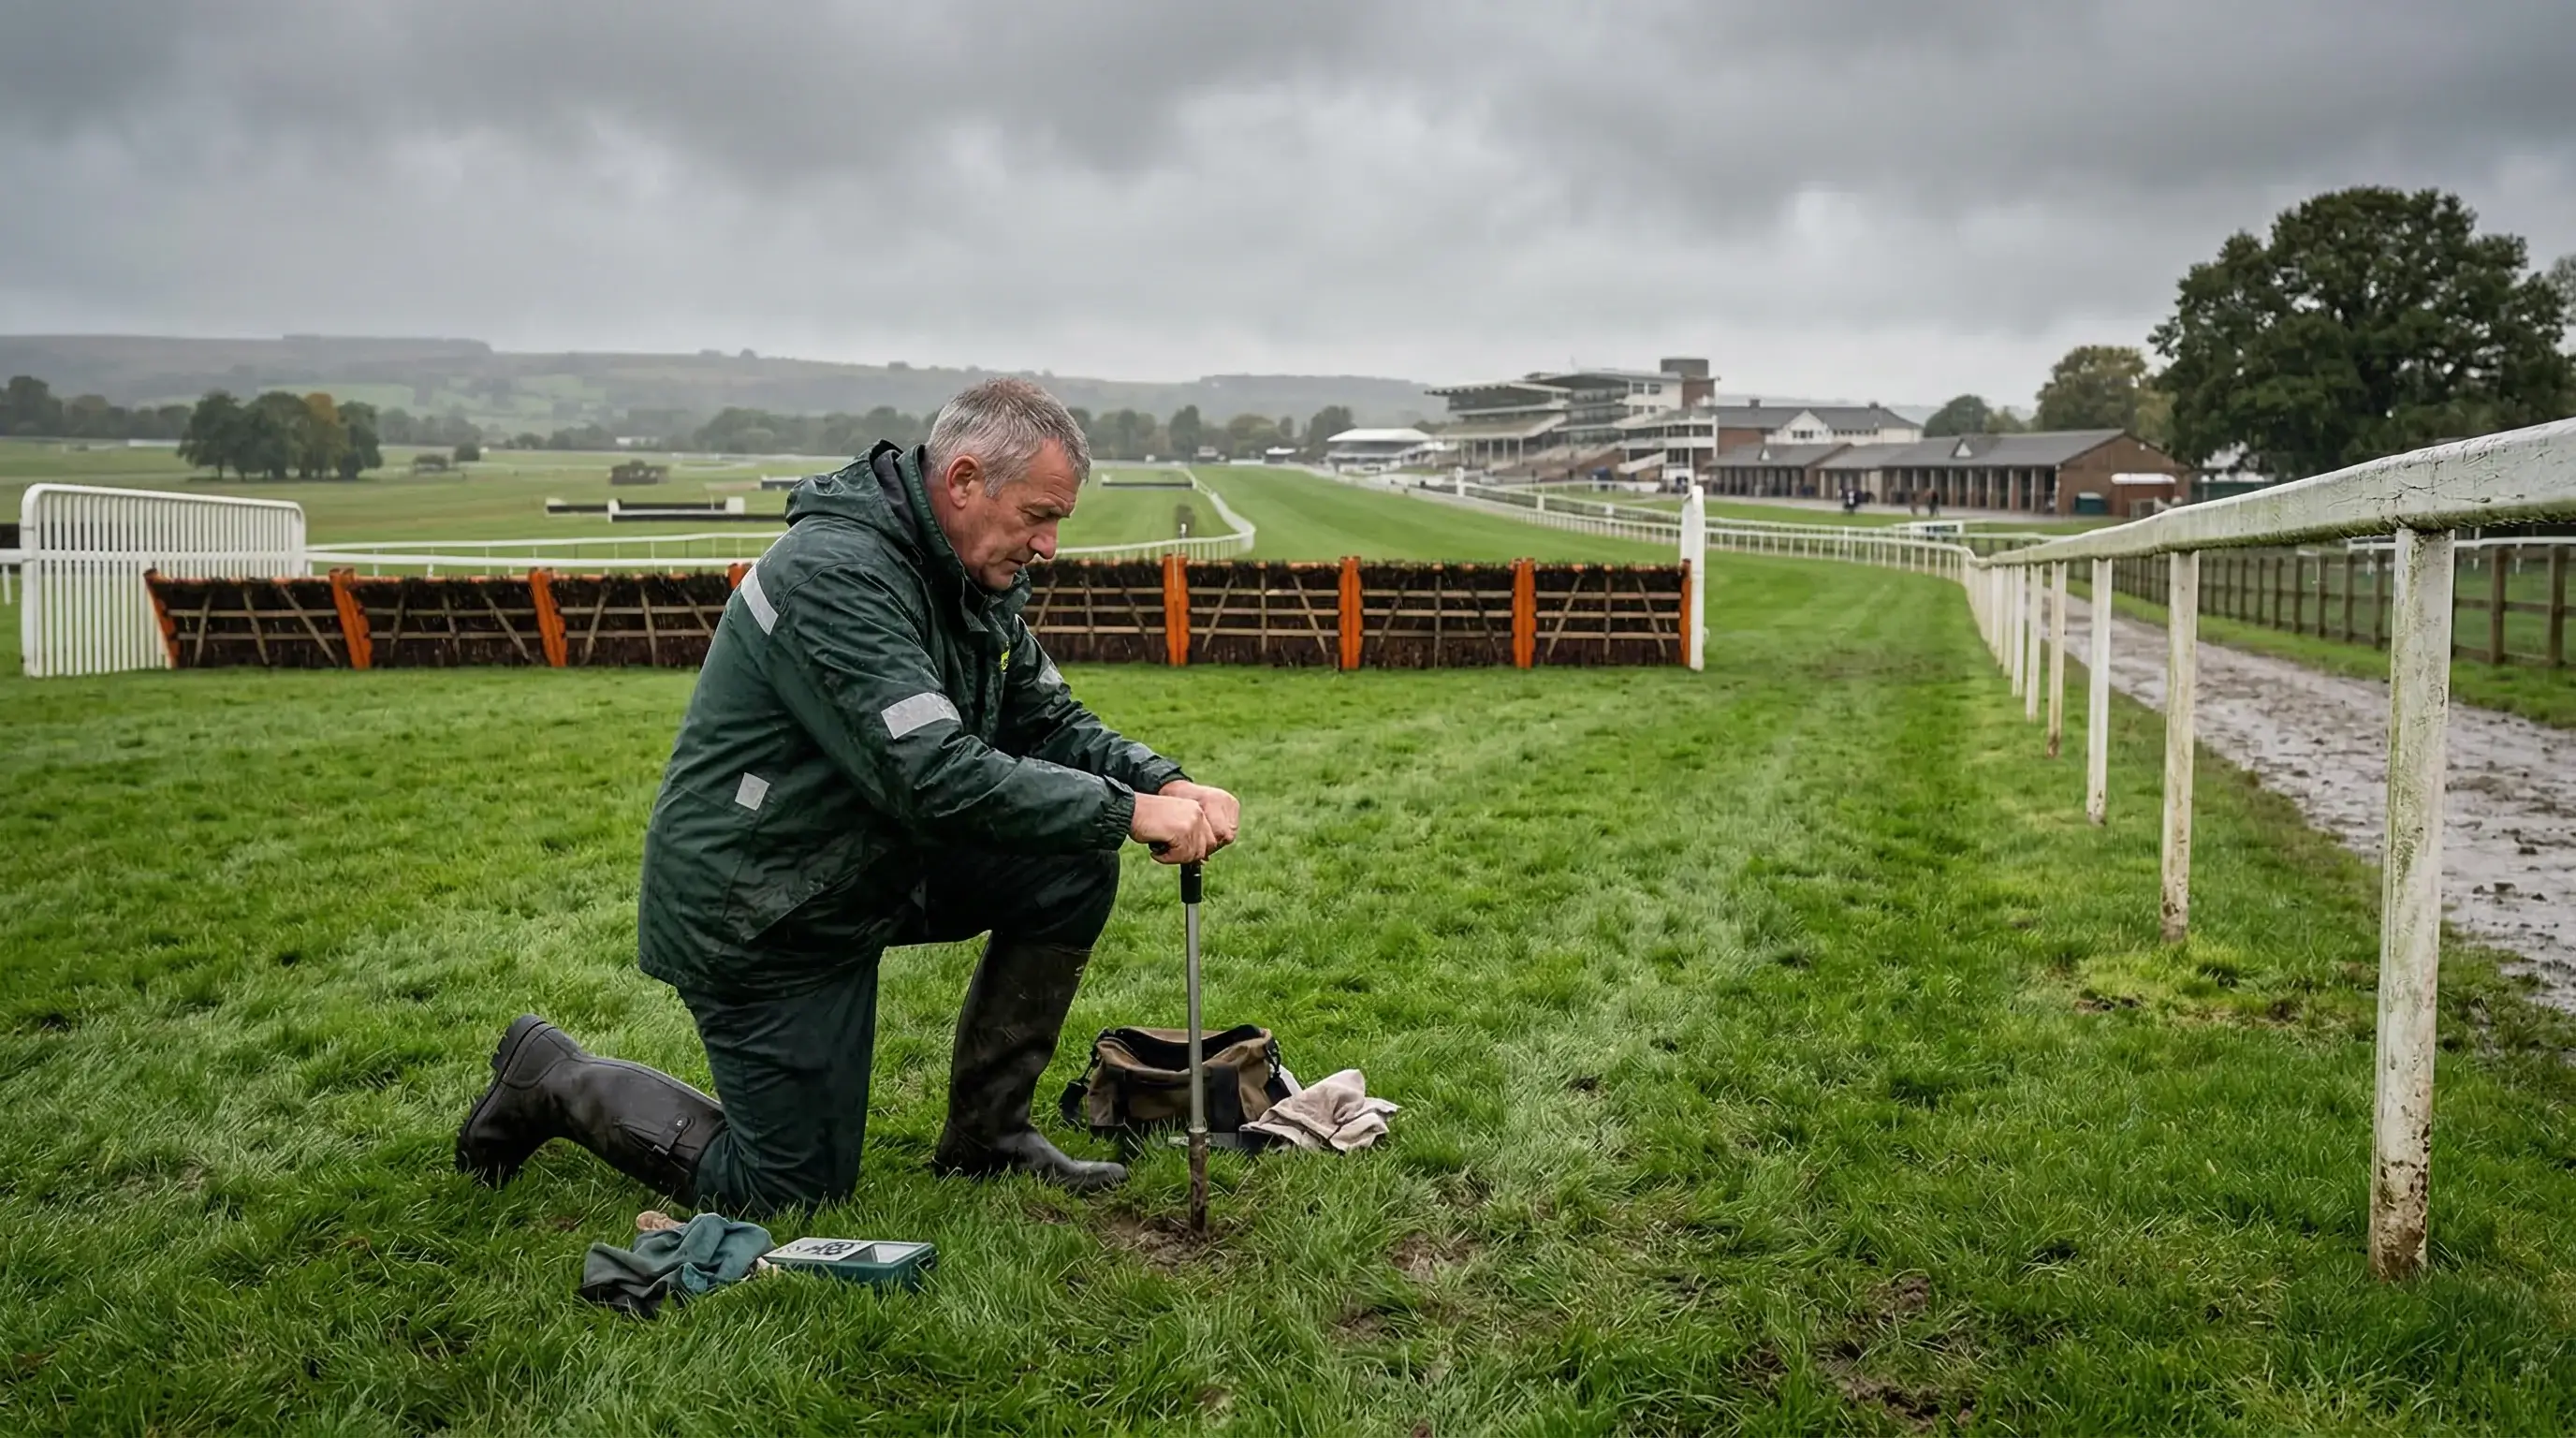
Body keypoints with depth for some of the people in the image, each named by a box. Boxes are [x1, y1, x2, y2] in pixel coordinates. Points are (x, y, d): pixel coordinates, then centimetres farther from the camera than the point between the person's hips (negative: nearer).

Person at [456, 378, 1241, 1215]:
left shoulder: (975, 579, 1)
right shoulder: (836, 575, -28)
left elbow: (1049, 724, 6)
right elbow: (936, 779, -35)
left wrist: (1166, 784, -12)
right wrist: (1132, 813, -32)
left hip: (877, 863, 9)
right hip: (758, 917, -9)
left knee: (1071, 870, -7)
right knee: (792, 1191, 1)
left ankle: (986, 1134, 7)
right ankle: (550, 1078, 21)